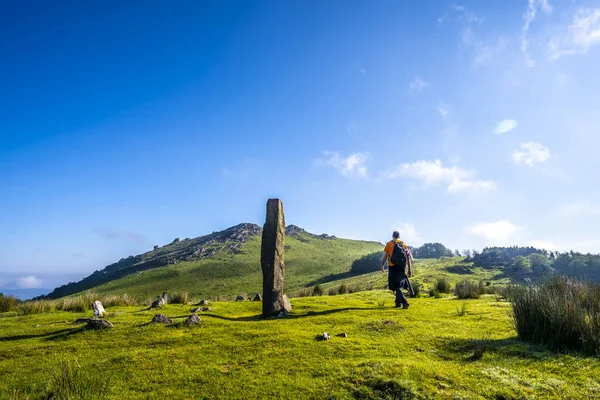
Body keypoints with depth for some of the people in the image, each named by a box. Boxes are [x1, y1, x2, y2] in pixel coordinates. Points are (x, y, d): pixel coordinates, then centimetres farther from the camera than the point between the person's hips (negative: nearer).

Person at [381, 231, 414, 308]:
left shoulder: (389, 244, 2)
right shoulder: (404, 244, 10)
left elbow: (385, 256, -1)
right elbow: (408, 258, 7)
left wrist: (382, 265, 9)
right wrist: (410, 270, 10)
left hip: (392, 267, -3)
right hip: (401, 267, 3)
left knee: (396, 286, -2)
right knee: (400, 284, 17)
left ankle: (404, 302, -18)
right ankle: (398, 303, 21)